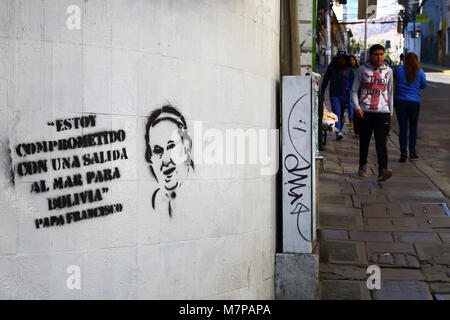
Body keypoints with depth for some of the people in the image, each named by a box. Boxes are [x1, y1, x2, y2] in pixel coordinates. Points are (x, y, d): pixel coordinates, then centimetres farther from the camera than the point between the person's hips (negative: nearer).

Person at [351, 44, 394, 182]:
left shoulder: (388, 71, 11)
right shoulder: (363, 70, 4)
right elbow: (354, 90, 7)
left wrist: (391, 112, 18)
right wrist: (357, 107, -6)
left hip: (383, 112, 0)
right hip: (365, 112, 0)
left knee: (381, 142, -13)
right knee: (364, 141, 11)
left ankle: (382, 171, -23)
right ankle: (363, 166, 31)